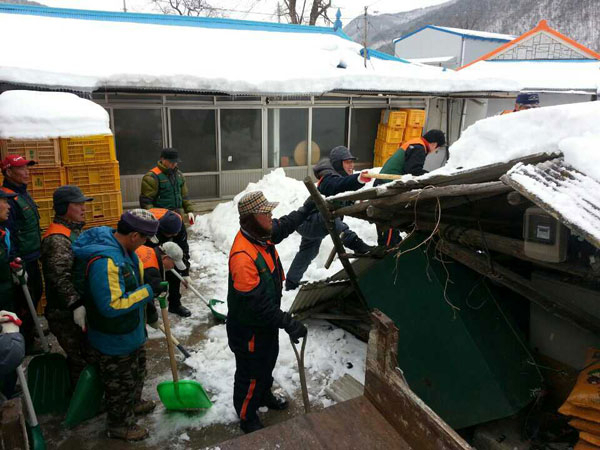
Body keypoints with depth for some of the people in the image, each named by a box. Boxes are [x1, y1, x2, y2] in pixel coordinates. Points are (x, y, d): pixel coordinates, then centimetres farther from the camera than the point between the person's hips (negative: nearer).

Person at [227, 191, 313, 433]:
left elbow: (284, 226, 16)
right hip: (248, 328, -9)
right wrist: (288, 323, -28)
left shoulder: (261, 234, -9)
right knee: (251, 373, 14)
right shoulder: (243, 256, -37)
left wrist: (307, 208, 21)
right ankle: (247, 417, 40)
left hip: (267, 321, 9)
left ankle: (264, 395, 58)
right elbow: (258, 303, -34)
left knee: (268, 361, 30)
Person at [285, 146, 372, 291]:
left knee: (308, 253, 27)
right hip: (308, 222, -11)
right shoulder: (329, 179, -22)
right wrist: (359, 179, -64)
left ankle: (291, 284, 46)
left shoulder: (337, 177, 10)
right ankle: (356, 244, -57)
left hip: (310, 224, 11)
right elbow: (341, 184, -46)